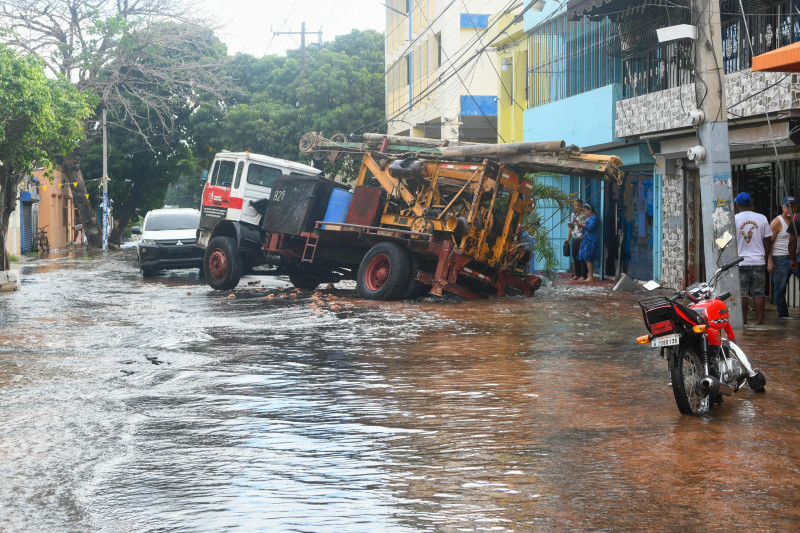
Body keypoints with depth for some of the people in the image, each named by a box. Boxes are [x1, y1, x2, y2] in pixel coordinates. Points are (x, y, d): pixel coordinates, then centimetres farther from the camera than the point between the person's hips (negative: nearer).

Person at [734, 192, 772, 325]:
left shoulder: (734, 219, -4)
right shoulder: (762, 218, 4)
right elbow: (767, 241, 7)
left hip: (741, 263, -2)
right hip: (759, 261, 2)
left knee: (742, 293, 1)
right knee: (759, 293, 5)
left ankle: (743, 321, 2)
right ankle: (760, 320, 5)